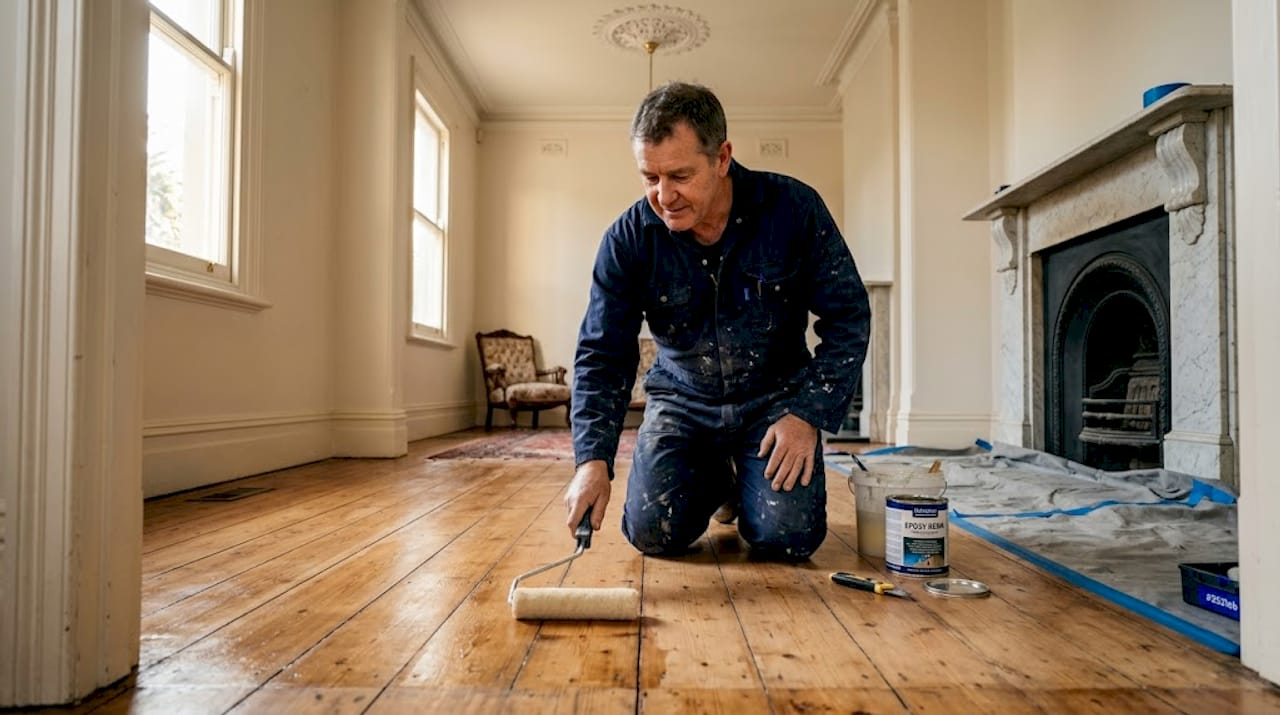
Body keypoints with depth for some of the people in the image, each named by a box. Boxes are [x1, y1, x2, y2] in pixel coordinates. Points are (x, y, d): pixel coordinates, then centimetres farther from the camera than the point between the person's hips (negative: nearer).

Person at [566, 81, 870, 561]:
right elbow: (601, 354, -13)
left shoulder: (794, 208, -17)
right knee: (652, 533, -12)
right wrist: (593, 459, -25)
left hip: (775, 396, -1)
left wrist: (809, 414, -18)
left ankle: (745, 485, 22)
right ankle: (716, 480, 23)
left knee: (788, 538, -16)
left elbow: (847, 317, -9)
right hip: (681, 399, 1)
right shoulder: (628, 239, -14)